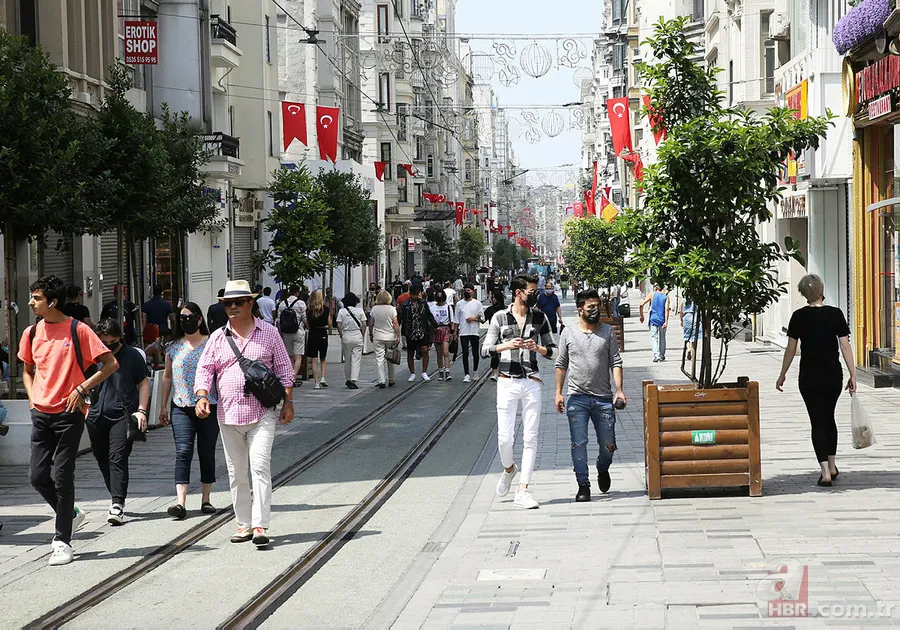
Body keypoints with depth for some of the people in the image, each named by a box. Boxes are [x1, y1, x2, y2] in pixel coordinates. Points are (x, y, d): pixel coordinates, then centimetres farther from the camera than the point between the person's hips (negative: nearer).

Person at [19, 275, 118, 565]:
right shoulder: (31, 333, 8)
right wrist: (33, 397, 7)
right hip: (41, 414, 5)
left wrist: (82, 388, -13)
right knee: (38, 476, 2)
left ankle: (63, 541, 4)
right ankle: (70, 515, 27)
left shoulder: (78, 331, -8)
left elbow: (111, 364, -7)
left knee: (61, 476, -5)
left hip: (69, 413, -5)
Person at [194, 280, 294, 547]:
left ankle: (260, 525, -16)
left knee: (260, 466, -14)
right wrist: (202, 396, -10)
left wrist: (288, 402, 1)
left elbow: (284, 370, 7)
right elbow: (204, 369, 7)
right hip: (228, 415, 3)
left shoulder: (268, 333, 5)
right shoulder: (218, 337, 9)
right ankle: (244, 524, 18)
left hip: (262, 414, -3)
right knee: (236, 472, 8)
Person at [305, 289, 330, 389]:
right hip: (323, 334, 0)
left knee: (314, 360, 4)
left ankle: (317, 382, 0)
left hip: (312, 334, 0)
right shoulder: (325, 309, -7)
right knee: (323, 359, 17)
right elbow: (328, 323, -1)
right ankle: (322, 378, 1)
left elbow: (307, 323, 0)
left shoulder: (309, 309, -5)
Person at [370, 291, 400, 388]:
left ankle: (381, 381, -7)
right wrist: (398, 336, -4)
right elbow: (396, 324, -9)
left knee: (380, 359, 1)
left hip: (378, 337, 0)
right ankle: (391, 380, 19)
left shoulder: (374, 309, -2)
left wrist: (371, 334, 16)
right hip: (390, 337, 0)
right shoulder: (392, 309, -6)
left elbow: (371, 324, 3)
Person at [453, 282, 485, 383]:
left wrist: (474, 319, -16)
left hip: (474, 332, -1)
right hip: (463, 332, 1)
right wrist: (455, 333, 5)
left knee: (475, 353, 7)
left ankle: (475, 372, 23)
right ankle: (466, 374, -2)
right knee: (465, 354, -2)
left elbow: (482, 318, 2)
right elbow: (456, 320, 10)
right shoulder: (459, 304, 7)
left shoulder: (477, 303, 1)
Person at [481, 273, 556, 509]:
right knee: (505, 437, -4)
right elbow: (484, 350, 2)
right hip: (507, 381, -1)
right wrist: (506, 345, -14)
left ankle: (522, 490, -1)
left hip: (532, 382, 1)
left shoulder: (539, 318, 7)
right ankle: (509, 469, 28)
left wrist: (537, 348, -10)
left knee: (530, 438, -3)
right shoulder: (500, 317, 1)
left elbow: (552, 350, 11)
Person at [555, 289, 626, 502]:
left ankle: (602, 469, 35)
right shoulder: (568, 333, 4)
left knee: (608, 445, 4)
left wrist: (619, 389, -8)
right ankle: (583, 486, 1)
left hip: (603, 398, 1)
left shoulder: (608, 331, 5)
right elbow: (561, 365, 8)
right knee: (579, 444, -6)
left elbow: (615, 362, 4)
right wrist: (558, 393, 1)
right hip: (577, 397, -1)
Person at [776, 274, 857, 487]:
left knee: (817, 422, 2)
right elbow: (845, 346, -6)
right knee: (829, 417, 21)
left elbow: (791, 348, -3)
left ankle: (825, 472, -9)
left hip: (810, 377, -2)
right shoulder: (835, 314, -4)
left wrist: (782, 375, 8)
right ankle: (831, 466, 29)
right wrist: (853, 375, -2)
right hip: (833, 375, 2)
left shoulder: (799, 316, -6)